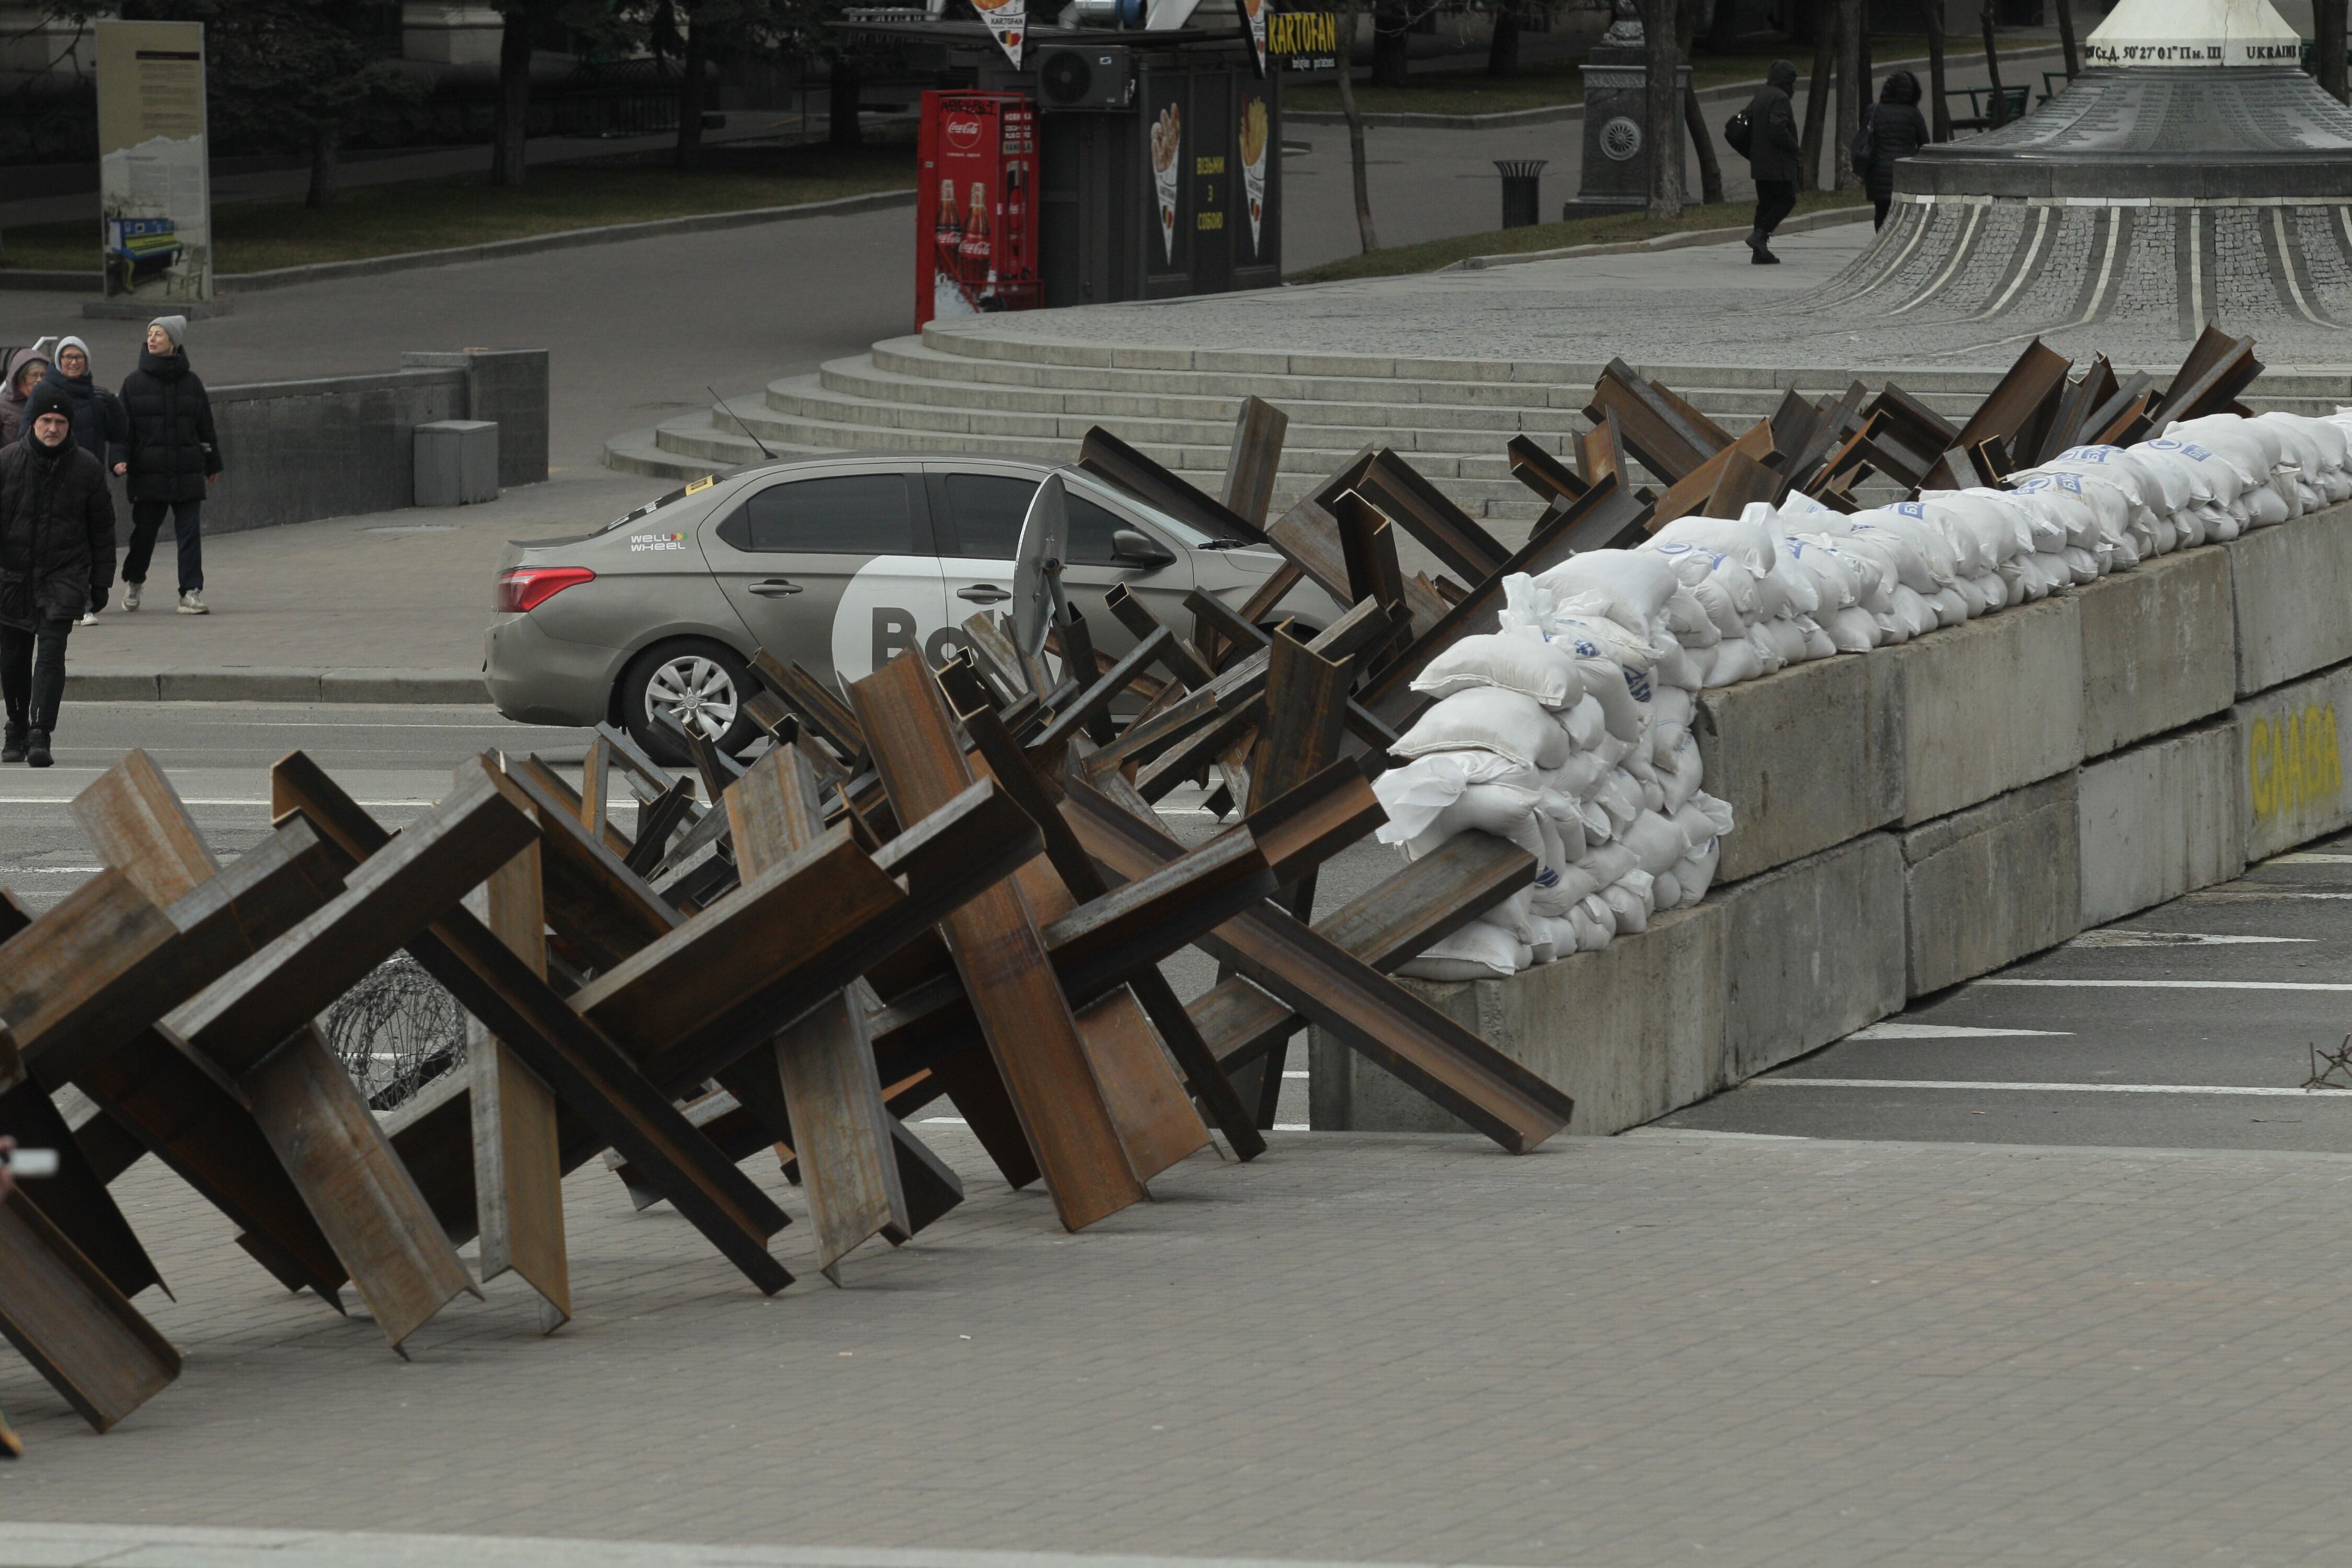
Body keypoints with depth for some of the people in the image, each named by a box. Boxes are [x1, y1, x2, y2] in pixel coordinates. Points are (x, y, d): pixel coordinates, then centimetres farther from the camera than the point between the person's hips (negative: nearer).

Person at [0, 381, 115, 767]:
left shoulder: (86, 468, -1)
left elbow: (102, 528, 8)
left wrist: (101, 581, 6)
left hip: (64, 575, -1)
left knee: (51, 650, -16)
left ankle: (40, 732, -21)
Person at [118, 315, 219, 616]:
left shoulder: (190, 383, 7)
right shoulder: (134, 382, 4)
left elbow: (206, 426, 14)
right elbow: (123, 428, 4)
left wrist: (212, 465, 16)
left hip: (187, 472, 1)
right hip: (148, 475, -1)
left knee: (189, 532, -6)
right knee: (144, 531, 5)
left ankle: (191, 592, -5)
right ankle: (133, 582, 29)